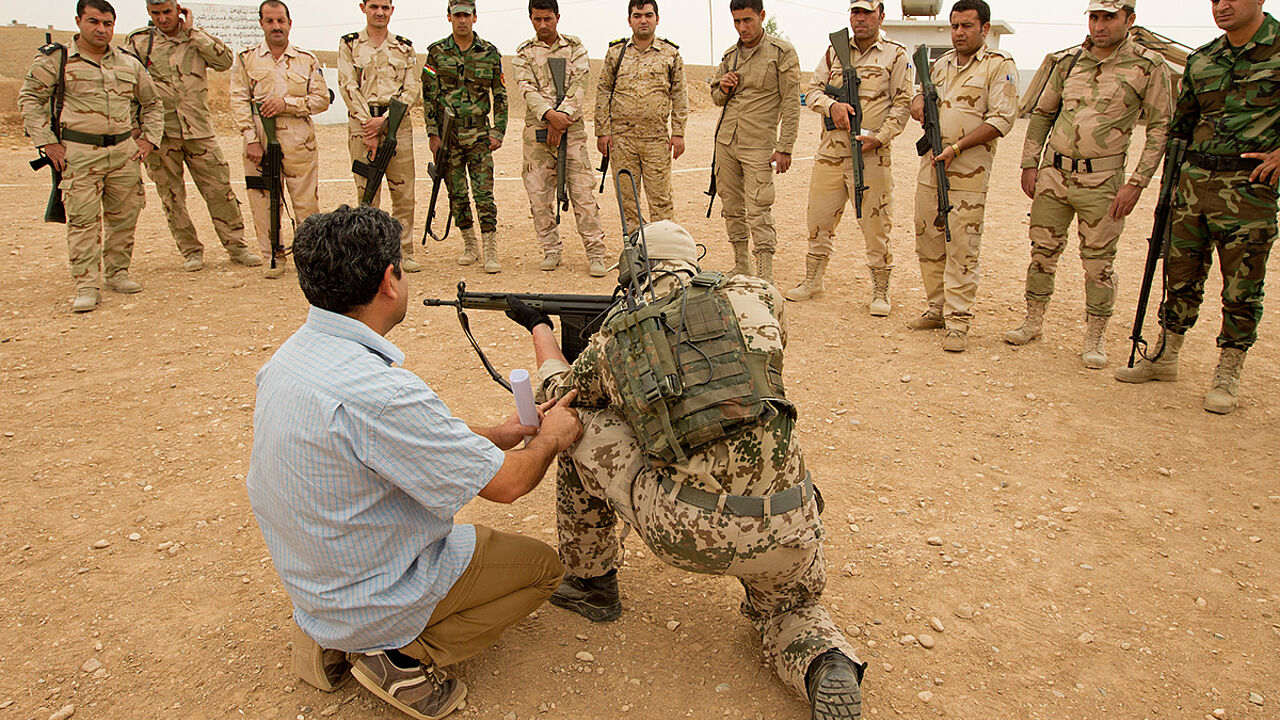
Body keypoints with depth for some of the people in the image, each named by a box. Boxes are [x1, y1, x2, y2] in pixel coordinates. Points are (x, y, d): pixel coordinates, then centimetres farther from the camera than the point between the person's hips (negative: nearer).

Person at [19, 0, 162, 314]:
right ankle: (86, 286, -4)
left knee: (124, 216, 7)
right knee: (83, 219, -7)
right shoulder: (56, 59, 1)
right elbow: (29, 99, 6)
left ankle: (117, 273, 22)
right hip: (79, 154, -3)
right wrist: (47, 142, -2)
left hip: (124, 150, 4)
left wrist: (149, 138, 11)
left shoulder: (129, 64, 11)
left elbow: (152, 103, 23)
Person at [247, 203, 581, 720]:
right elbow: (506, 483, -23)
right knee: (541, 565, 9)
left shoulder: (291, 355, -4)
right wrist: (552, 438, -2)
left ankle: (332, 639, 17)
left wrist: (498, 433, 8)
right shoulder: (377, 393, -34)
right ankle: (404, 657, 1)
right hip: (373, 600, -8)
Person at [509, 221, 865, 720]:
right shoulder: (754, 295, 7)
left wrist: (539, 328, 46)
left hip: (684, 533, -1)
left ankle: (590, 583, 35)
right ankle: (827, 668, 0)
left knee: (579, 428, 20)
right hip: (787, 530, 2)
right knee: (787, 608, 35)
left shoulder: (612, 339, 7)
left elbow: (557, 394, 28)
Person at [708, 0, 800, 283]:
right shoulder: (730, 55, 12)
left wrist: (784, 148, -12)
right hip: (725, 142, 6)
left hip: (758, 146, -6)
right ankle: (741, 266, 22)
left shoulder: (782, 52, -5)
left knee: (758, 211, -10)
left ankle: (765, 278, -7)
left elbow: (791, 104, -7)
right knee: (731, 208, 10)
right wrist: (723, 88, -1)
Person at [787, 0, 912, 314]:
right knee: (819, 220, 9)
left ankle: (880, 291, 11)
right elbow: (812, 91, 9)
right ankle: (813, 280, 26)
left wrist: (878, 137, -15)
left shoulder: (896, 55, 3)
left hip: (871, 155, -3)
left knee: (875, 225, -1)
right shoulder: (834, 52, 13)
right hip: (830, 152, 4)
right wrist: (832, 105, -12)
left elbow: (902, 105, 0)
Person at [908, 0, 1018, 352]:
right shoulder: (941, 63, 15)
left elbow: (1001, 119, -11)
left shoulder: (1000, 65, -4)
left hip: (968, 172, -6)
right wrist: (918, 100, 5)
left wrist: (956, 148, -18)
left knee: (962, 250, -7)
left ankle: (958, 322, -2)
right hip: (930, 165, 7)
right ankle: (938, 308, 24)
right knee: (928, 242, 11)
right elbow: (923, 92, 31)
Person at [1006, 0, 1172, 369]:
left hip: (1101, 181, -4)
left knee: (1098, 262, 2)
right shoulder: (1070, 62, 9)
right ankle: (1033, 321, 25)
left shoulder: (1149, 66, -3)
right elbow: (1042, 114, 17)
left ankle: (1096, 337, 14)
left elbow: (1161, 128, -4)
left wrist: (1137, 183, -12)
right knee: (1042, 251, 10)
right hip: (1053, 174, 4)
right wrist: (1029, 165, 9)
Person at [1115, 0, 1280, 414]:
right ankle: (1165, 358, 25)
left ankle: (1227, 375, 13)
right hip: (1194, 178, 5)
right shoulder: (1201, 60, 12)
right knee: (1180, 275, 11)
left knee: (1242, 287, 2)